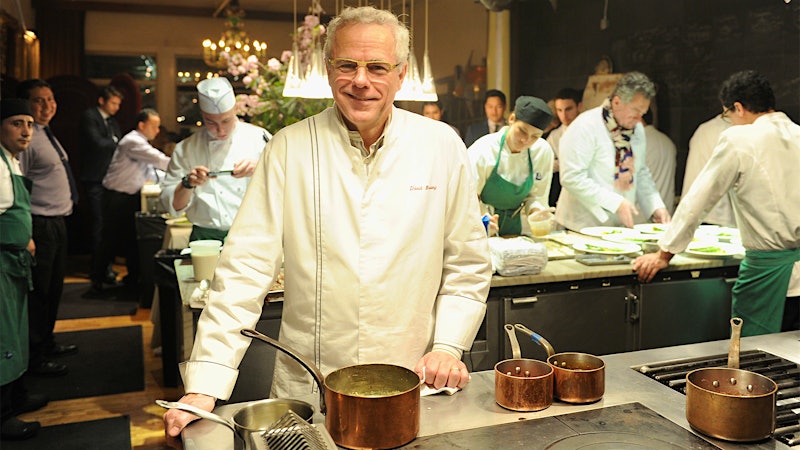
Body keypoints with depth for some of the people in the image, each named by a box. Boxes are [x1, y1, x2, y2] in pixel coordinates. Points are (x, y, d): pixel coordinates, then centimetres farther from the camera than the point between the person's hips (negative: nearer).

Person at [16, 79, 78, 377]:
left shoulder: (47, 135, 14)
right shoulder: (27, 138, -16)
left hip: (57, 222, 10)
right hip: (40, 226, -10)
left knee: (54, 287, 20)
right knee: (38, 292, 0)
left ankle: (46, 343, 36)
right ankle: (34, 357, 12)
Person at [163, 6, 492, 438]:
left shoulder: (442, 147, -3)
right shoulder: (289, 149, -7)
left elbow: (467, 264, 4)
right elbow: (247, 267, -10)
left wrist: (449, 345, -6)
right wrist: (205, 387, -15)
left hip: (411, 389, 1)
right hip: (306, 392, 0)